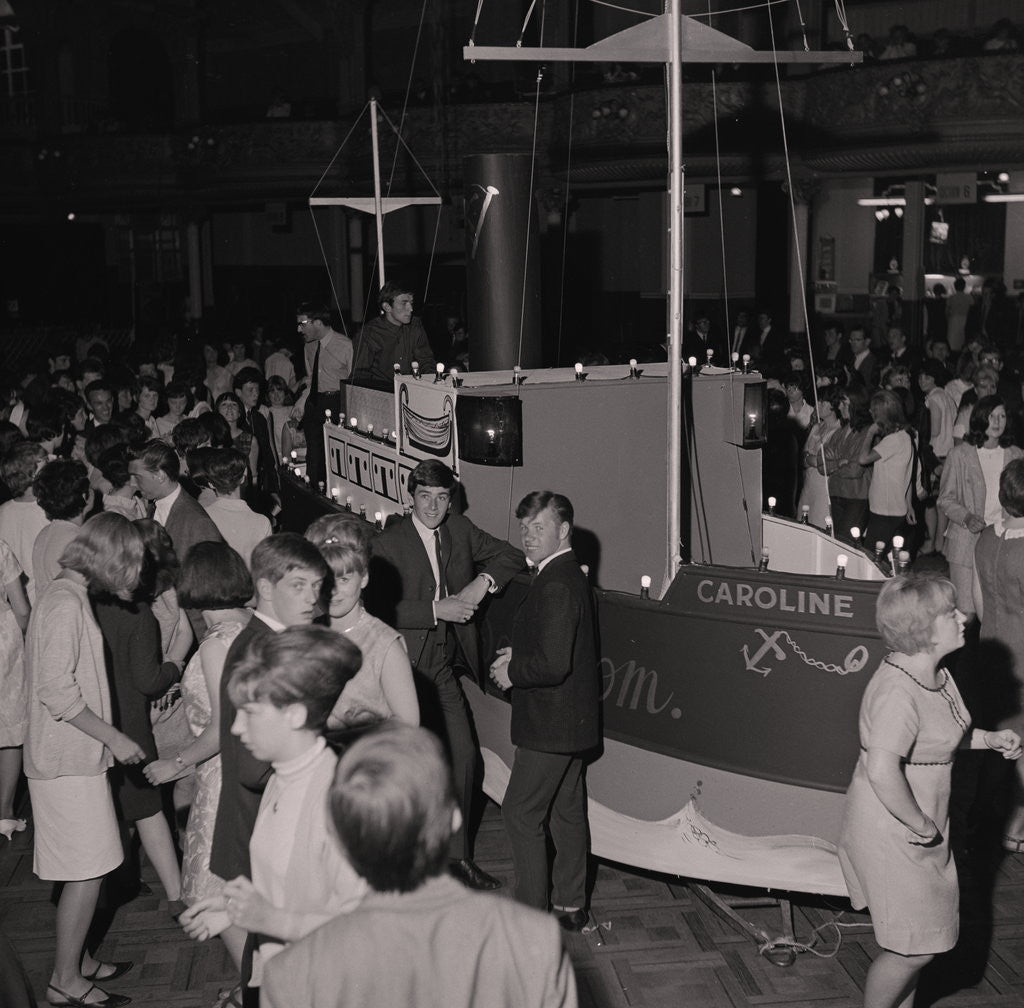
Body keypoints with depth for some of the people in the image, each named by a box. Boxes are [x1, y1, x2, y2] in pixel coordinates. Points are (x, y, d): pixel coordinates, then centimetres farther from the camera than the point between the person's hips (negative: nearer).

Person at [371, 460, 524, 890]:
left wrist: (483, 581, -5)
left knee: (463, 755, 6)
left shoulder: (460, 529, 5)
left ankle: (457, 855, 20)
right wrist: (438, 609, -21)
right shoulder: (389, 544, -12)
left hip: (444, 666, 6)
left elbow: (510, 556, 13)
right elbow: (383, 608, -20)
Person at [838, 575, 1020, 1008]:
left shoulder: (934, 672, 2)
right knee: (914, 947, 2)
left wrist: (989, 739, 10)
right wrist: (922, 826, -27)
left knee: (922, 936, 20)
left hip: (924, 825, 9)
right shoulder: (896, 691, -29)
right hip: (892, 831, -9)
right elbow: (882, 771, -38)